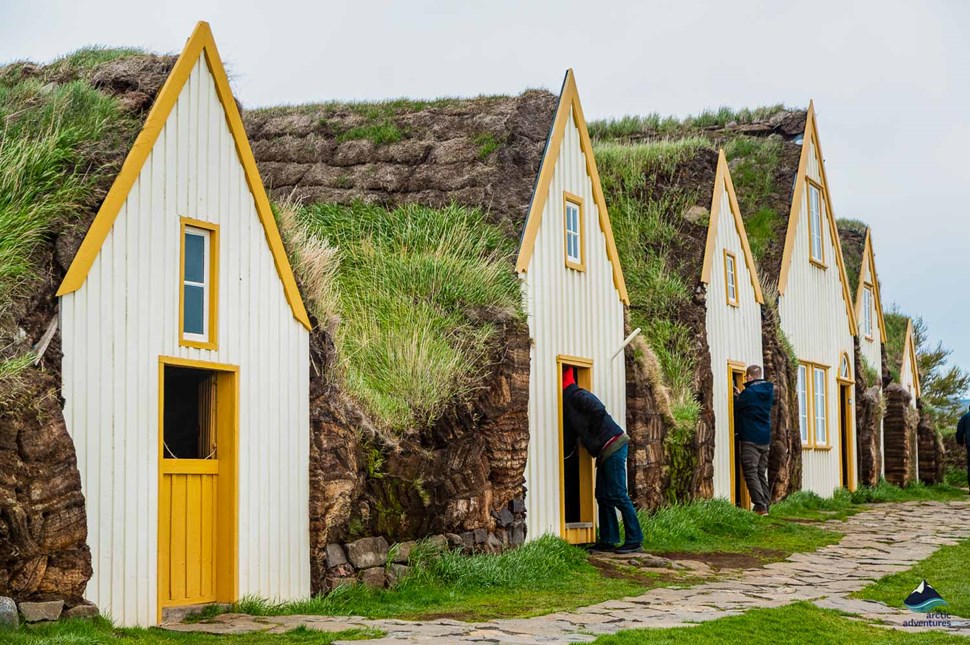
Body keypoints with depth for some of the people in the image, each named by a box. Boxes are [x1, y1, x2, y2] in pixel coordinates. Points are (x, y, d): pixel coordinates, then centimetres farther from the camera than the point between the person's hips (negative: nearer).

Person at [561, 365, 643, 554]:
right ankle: (608, 540, 14)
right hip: (605, 452, 10)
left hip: (612, 446, -10)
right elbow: (571, 436, 25)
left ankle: (635, 541, -7)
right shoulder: (569, 402, 21)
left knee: (617, 495, -9)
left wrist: (592, 435, -14)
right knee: (603, 496, 11)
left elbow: (599, 410, -26)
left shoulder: (577, 396, -10)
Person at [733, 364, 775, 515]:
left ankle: (760, 507, -17)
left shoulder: (748, 393, -13)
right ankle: (766, 505, 8)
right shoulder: (769, 392, 9)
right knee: (761, 474, 13)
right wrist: (740, 395, 25)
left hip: (750, 439, -7)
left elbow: (735, 410, 0)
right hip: (765, 439, 7)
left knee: (750, 473, -7)